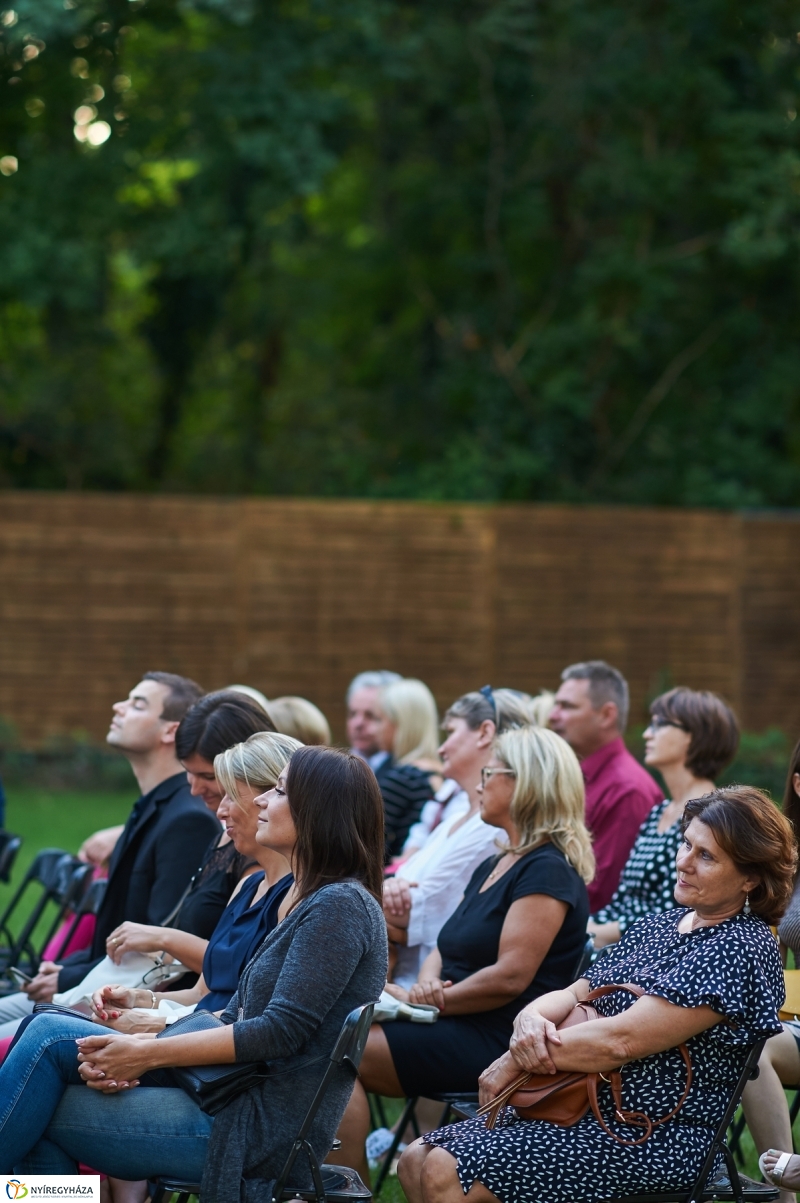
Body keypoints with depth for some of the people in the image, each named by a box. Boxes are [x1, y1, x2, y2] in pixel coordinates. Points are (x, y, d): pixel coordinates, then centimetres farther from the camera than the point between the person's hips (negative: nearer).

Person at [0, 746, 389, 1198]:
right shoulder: (305, 899, 19)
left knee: (51, 1038, -9)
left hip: (264, 1132, -10)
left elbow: (281, 1031, -20)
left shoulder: (341, 906, -12)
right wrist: (129, 1053, -2)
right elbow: (236, 1018, 13)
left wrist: (148, 1054, -17)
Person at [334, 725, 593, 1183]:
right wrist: (428, 984, -5)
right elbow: (446, 948, 20)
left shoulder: (547, 871, -12)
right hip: (459, 1030, 9)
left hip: (498, 1041, -9)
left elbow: (509, 977, -20)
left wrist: (420, 1002, -13)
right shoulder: (493, 867, 20)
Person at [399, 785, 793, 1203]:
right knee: (416, 1160, 0)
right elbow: (573, 996, 12)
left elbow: (621, 1040, -21)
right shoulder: (658, 926, 15)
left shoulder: (742, 950, -14)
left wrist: (515, 1061, -12)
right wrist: (530, 1019, -13)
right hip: (582, 1108, 9)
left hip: (659, 1142, -9)